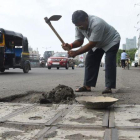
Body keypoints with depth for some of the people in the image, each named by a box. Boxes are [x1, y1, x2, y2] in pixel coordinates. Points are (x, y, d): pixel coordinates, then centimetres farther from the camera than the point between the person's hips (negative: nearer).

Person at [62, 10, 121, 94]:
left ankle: (109, 87, -16)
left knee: (109, 63, -19)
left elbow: (91, 44, -40)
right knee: (89, 61, -1)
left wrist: (76, 53, -42)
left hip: (111, 41, -7)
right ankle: (87, 86, 3)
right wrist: (70, 46, -36)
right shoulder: (79, 26, -18)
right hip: (98, 43, 7)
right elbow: (79, 41, -13)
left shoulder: (96, 24, -41)